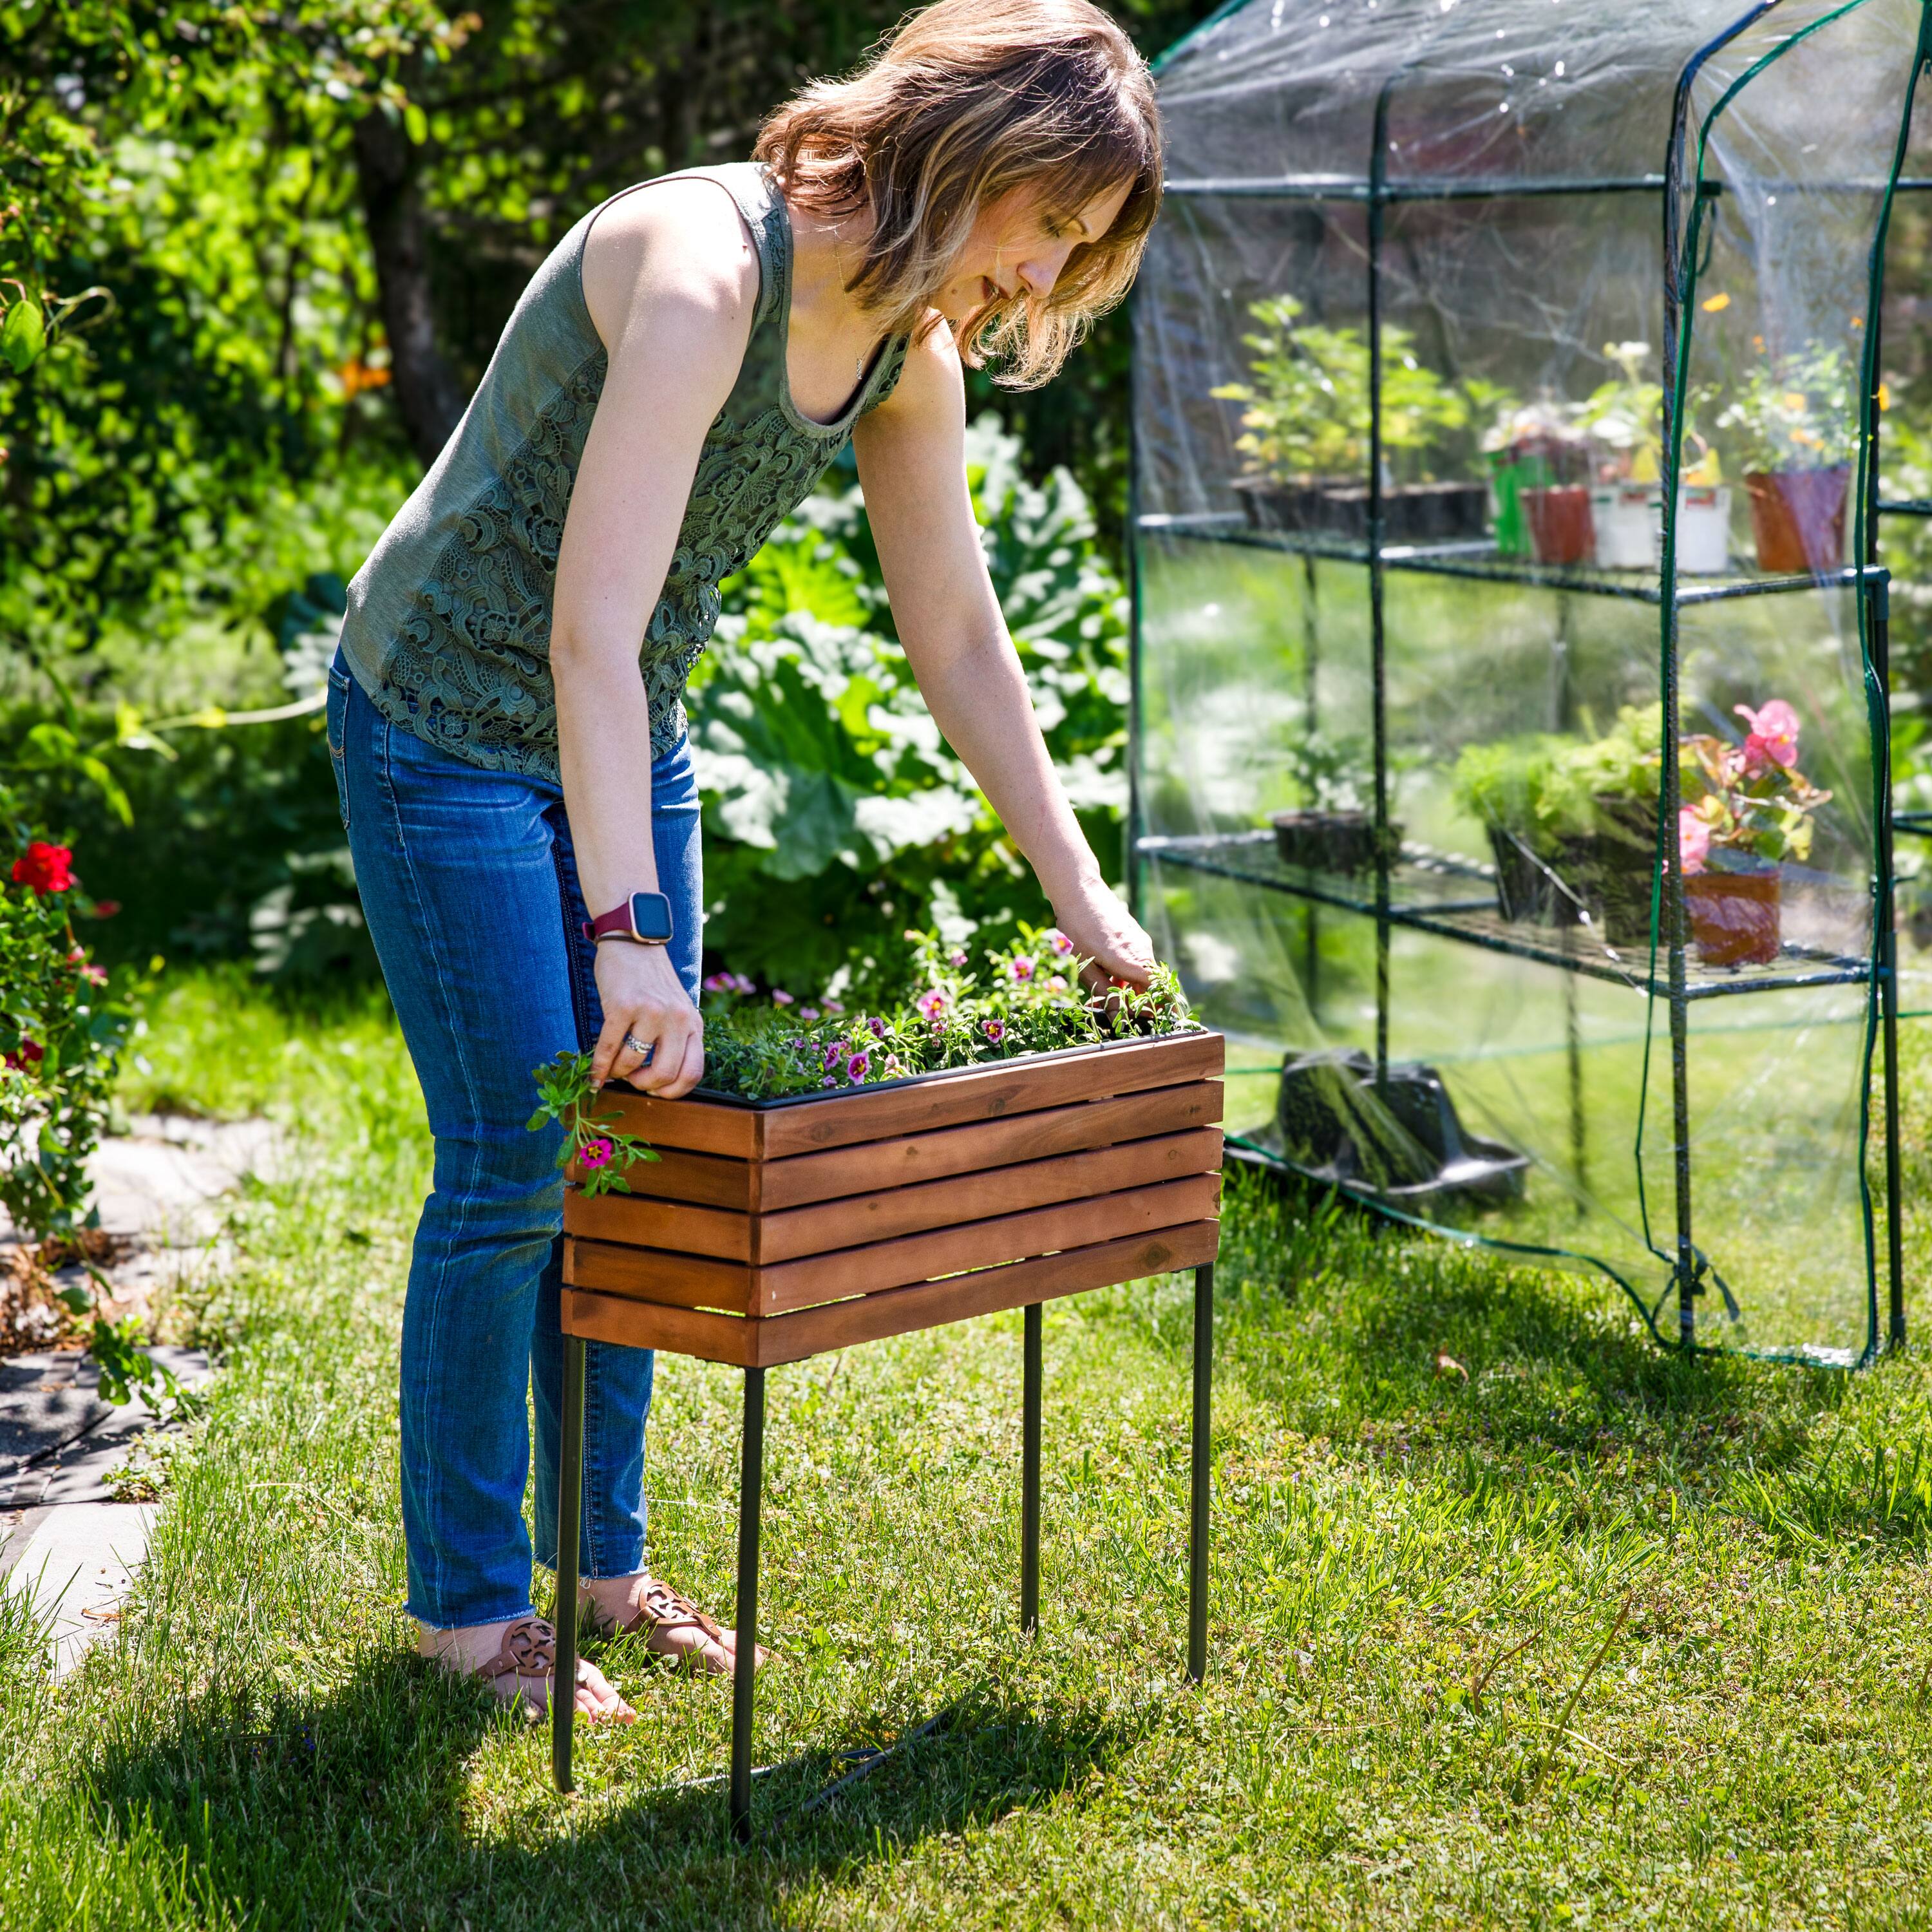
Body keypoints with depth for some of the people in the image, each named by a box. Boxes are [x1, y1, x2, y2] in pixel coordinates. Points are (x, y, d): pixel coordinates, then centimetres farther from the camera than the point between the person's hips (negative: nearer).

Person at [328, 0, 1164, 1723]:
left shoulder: (913, 351, -5)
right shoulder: (703, 269, -30)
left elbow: (959, 638, 6)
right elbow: (591, 629, -37)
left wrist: (1079, 894, 5)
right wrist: (630, 931, -42)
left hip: (627, 734, 8)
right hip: (451, 721, -8)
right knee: (515, 1165, -6)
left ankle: (602, 1559, 23)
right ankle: (468, 1599, 7)